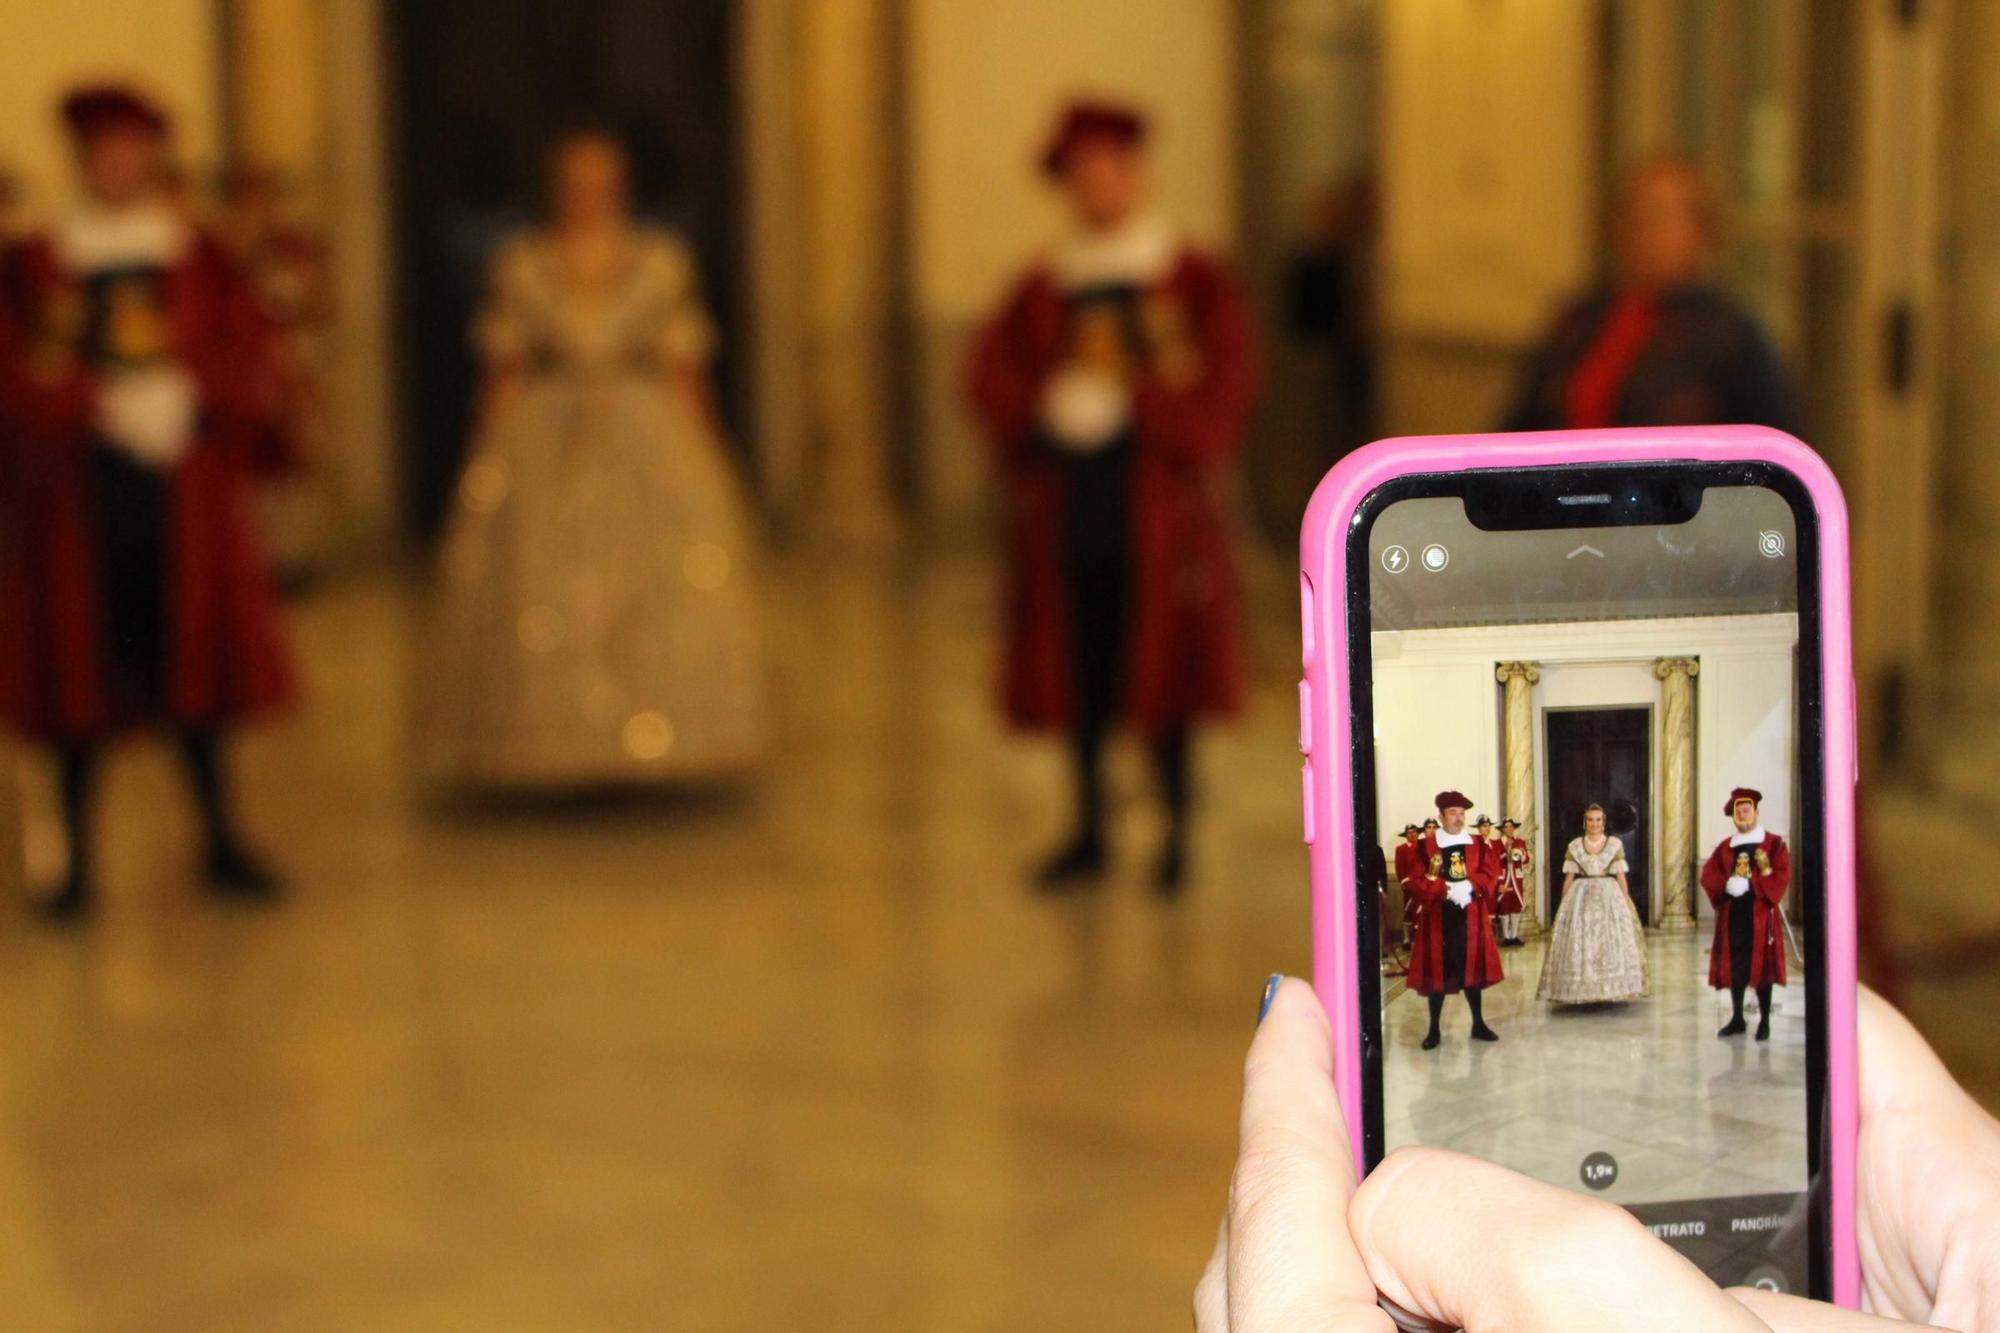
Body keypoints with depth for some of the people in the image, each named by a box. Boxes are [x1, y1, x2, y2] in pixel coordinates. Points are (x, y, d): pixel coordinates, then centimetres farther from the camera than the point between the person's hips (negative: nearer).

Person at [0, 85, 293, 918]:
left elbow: (251, 365, 3)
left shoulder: (203, 261, 9)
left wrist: (187, 393, -15)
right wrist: (101, 404, -19)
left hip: (183, 488, 2)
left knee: (196, 661, 7)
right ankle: (79, 860, 7)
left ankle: (221, 842, 17)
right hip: (75, 494, -1)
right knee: (78, 672, 0)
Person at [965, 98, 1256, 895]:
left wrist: (1125, 404, -16)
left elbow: (1219, 391, -7)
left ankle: (1177, 835, 13)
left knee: (1162, 674, 1)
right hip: (1068, 509, 3)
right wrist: (1053, 404, -16)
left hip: (1155, 508, -3)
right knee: (1078, 674, 7)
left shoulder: (1196, 284, 1)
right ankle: (1089, 833, 18)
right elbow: (988, 377, 2)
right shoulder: (1046, 288, 10)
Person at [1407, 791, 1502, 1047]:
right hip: (1438, 917, -3)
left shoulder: (1477, 844, 7)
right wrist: (1447, 890, -20)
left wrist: (1469, 886, -18)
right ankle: (1434, 1030, 6)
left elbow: (1488, 875, 1)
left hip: (1471, 916, 3)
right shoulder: (1426, 846, -2)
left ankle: (1478, 1024, 21)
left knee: (1473, 967, 9)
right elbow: (1420, 882, -7)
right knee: (1436, 971, 0)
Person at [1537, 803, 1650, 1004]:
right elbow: (1568, 878, 7)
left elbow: (1620, 876, 3)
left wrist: (1626, 902, -1)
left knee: (1612, 941, -4)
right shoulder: (1574, 846, 6)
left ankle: (1609, 989, 4)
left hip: (1610, 896, -1)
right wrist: (1564, 904, 4)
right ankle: (1582, 990, 3)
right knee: (1579, 942, -3)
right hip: (1580, 897, 1)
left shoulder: (1615, 844, 4)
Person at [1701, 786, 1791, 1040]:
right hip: (1732, 915, 4)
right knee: (1734, 967, 6)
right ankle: (1737, 1019, 16)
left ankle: (1764, 1022, 5)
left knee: (1762, 966, -2)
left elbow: (1782, 876, -9)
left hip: (1761, 914, -3)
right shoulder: (1725, 847, 12)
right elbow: (1708, 875, 4)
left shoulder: (1773, 844, 1)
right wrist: (1727, 885, -15)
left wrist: (1750, 884, -18)